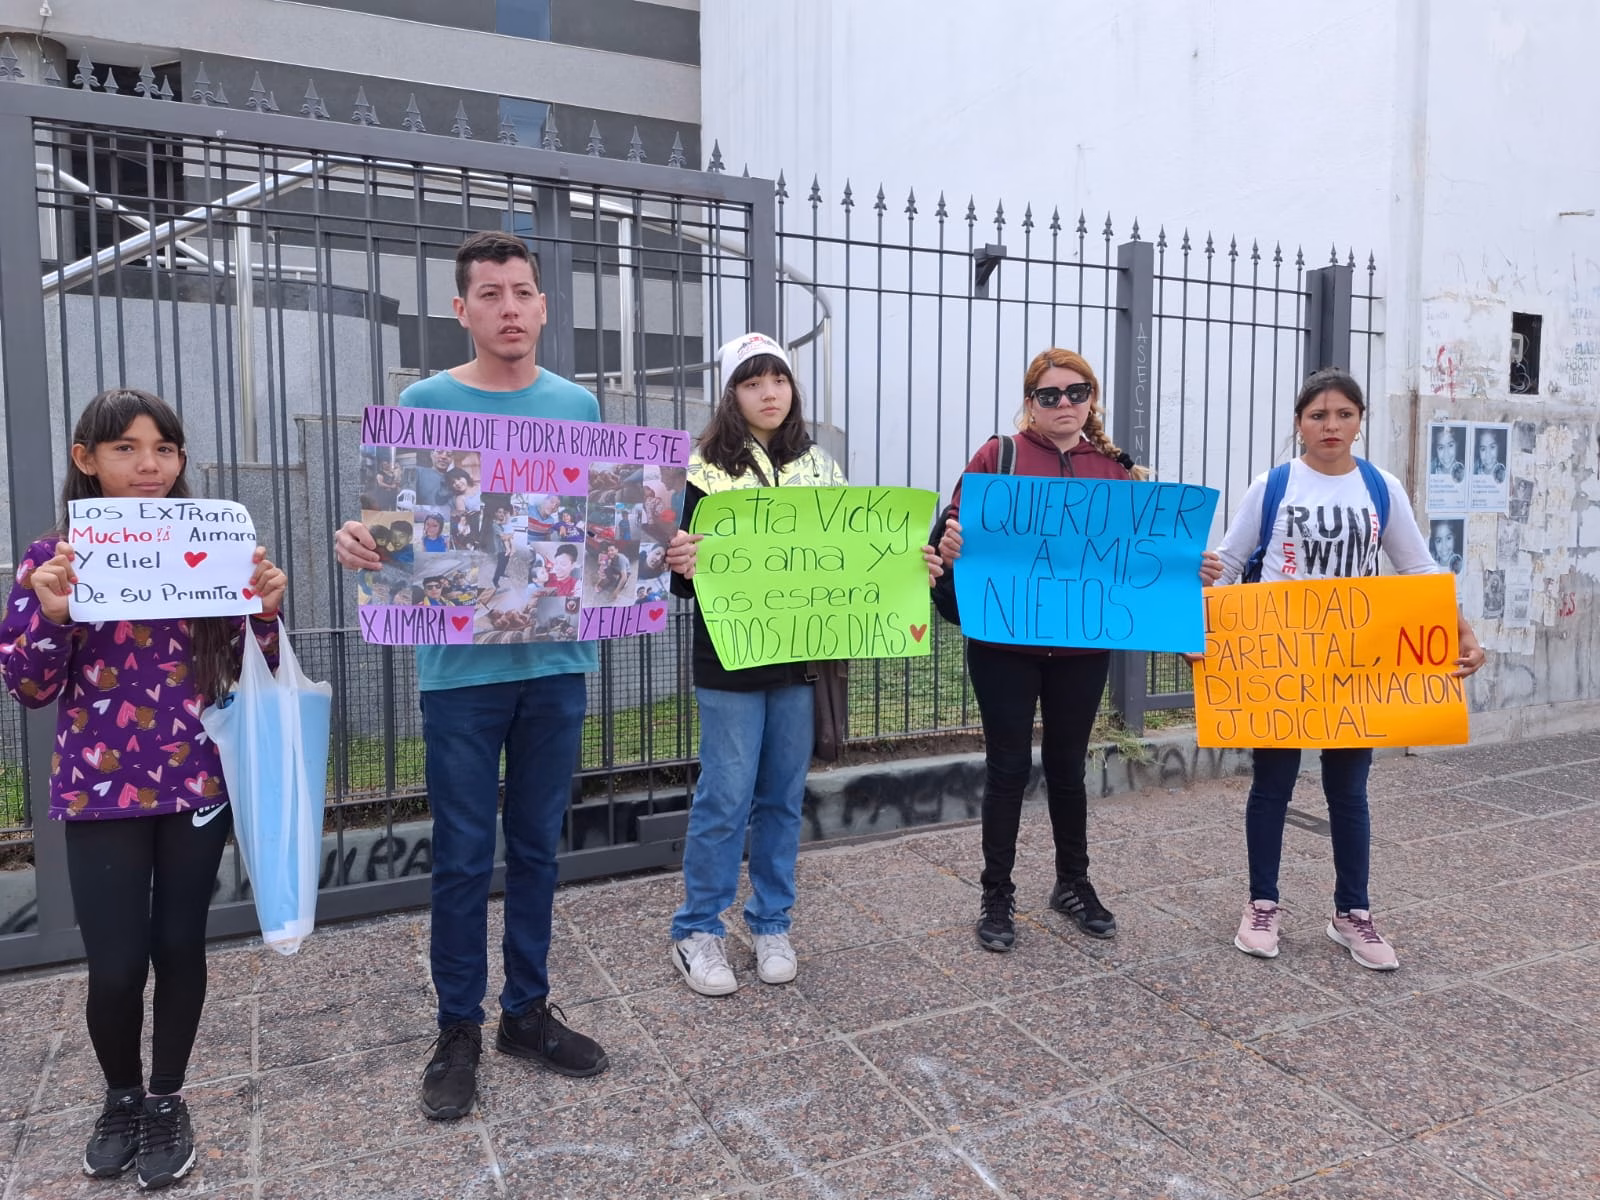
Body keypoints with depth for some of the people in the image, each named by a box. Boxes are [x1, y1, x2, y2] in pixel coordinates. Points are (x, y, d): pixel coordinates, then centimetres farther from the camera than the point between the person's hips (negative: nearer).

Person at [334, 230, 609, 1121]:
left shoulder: (578, 406, 7)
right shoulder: (424, 404, -1)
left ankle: (529, 1010, 30)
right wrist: (359, 539, -23)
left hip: (556, 661, 3)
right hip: (461, 664, -2)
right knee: (463, 857, 7)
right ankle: (459, 1028, 24)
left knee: (537, 847, 14)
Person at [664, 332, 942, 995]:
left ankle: (771, 923, 28)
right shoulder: (705, 469, -3)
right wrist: (682, 566, -28)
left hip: (801, 657, 4)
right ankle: (697, 930, 18)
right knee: (725, 796, 0)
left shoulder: (819, 466, 8)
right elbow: (686, 575, -5)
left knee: (783, 795, 12)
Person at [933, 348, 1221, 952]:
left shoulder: (1115, 468, 7)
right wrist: (949, 548, -29)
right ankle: (997, 894, 21)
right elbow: (953, 528, -7)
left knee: (1068, 765, 16)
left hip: (1083, 647, 3)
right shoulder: (998, 455, -2)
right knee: (1008, 766, 6)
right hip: (1005, 642, -2)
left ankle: (1073, 882, 34)